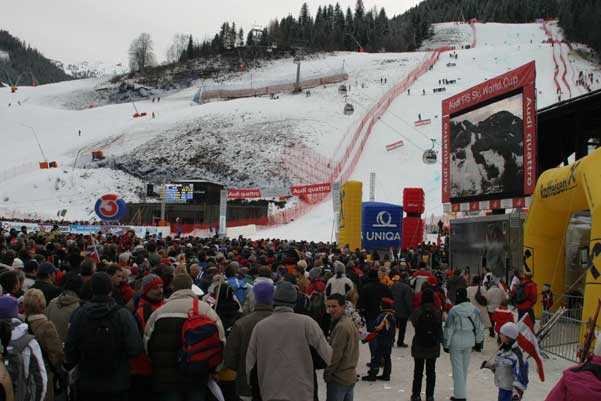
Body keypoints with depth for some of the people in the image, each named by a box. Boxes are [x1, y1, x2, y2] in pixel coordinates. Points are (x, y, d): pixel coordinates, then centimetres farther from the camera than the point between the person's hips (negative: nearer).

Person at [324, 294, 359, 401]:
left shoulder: (341, 326, -20)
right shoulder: (349, 322, 11)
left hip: (338, 378, -9)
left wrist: (327, 373, -10)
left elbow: (335, 354, -20)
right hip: (350, 376, 10)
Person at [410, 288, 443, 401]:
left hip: (419, 345, -1)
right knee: (431, 371, 11)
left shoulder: (417, 312, -15)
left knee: (418, 371, 11)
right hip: (433, 346, 1)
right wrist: (440, 340, 12)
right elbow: (440, 330, -2)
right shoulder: (437, 313, -10)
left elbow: (413, 322, 3)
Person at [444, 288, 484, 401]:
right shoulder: (475, 310, -1)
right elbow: (479, 327, 8)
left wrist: (446, 344, -2)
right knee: (464, 368, 16)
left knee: (458, 369, 1)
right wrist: (479, 341, 21)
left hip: (456, 342, -5)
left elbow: (449, 329, -12)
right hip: (469, 341, 5)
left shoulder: (454, 311, -16)